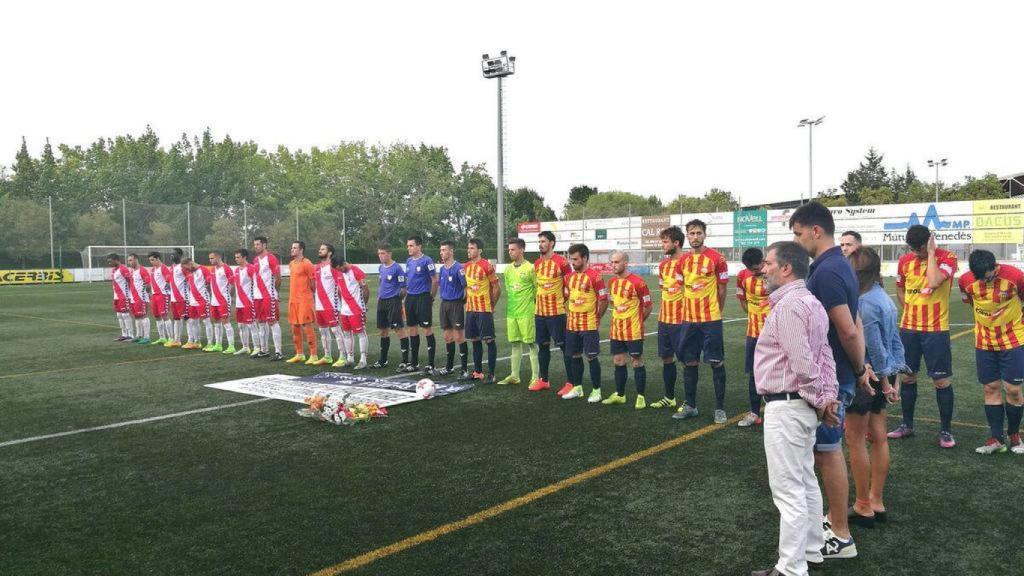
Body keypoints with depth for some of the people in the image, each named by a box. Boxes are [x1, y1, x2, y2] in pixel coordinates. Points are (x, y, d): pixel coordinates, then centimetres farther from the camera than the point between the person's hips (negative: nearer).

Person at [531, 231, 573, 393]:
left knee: (564, 346, -2)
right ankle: (543, 380, 25)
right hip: (539, 312, 7)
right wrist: (542, 300, 12)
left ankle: (571, 383, 3)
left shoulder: (561, 262, -12)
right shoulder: (536, 263, 9)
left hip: (557, 312, -7)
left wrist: (560, 300, -2)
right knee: (542, 345, 14)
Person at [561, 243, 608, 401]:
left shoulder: (594, 276, -12)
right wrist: (571, 315, 13)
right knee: (575, 356, 13)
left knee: (591, 357, -1)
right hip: (572, 324, 7)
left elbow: (604, 300, -10)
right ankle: (577, 388, 25)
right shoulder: (569, 277, 9)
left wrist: (596, 318, -5)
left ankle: (596, 390, 10)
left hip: (589, 325, -7)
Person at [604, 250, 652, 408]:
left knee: (637, 362, 2)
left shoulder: (637, 282, -15)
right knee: (618, 361, 13)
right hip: (616, 330, 7)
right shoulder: (612, 282, 6)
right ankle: (619, 395, 25)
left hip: (633, 331, -7)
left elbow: (648, 306, -8)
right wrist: (619, 316, 11)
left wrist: (637, 321, 2)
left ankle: (641, 397, 11)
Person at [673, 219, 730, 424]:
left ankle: (720, 408, 10)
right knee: (689, 362, 10)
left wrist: (715, 312, 4)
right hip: (689, 319, 5)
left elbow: (722, 289, -1)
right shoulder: (683, 260, 8)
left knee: (716, 362, 1)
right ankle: (690, 405, 22)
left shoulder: (716, 258, -7)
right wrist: (687, 310, 11)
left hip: (711, 319, -5)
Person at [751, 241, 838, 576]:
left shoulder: (788, 304, -20)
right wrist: (828, 396, 5)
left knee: (788, 490, -3)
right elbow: (824, 355, 10)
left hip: (786, 407, -11)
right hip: (802, 405, 11)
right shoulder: (810, 302, 13)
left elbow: (803, 363, -23)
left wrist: (819, 400, -11)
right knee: (806, 482, 19)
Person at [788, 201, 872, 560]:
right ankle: (835, 520, 32)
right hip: (833, 375, 10)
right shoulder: (839, 266, 11)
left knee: (827, 453, 1)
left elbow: (848, 331, -24)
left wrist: (859, 370, -10)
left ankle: (841, 538, 12)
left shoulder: (825, 272, -21)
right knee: (829, 450, 19)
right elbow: (855, 325, 13)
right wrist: (861, 367, 8)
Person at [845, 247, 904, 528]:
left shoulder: (865, 302, -20)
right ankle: (876, 502, 24)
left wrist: (884, 380, -10)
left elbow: (876, 347, -19)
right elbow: (896, 342, 12)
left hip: (865, 377, -9)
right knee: (878, 438, 14)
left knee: (855, 441, 2)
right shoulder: (884, 298, 8)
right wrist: (894, 378, 14)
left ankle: (863, 507, 12)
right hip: (881, 377, 9)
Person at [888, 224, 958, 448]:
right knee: (907, 376, 11)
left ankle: (946, 431, 12)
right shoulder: (905, 260, 4)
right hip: (908, 328, 4)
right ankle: (907, 425, 24)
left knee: (941, 380, 0)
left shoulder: (947, 258, -10)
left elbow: (934, 282, -28)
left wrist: (931, 253, -18)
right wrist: (912, 312, 8)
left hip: (936, 330, -4)